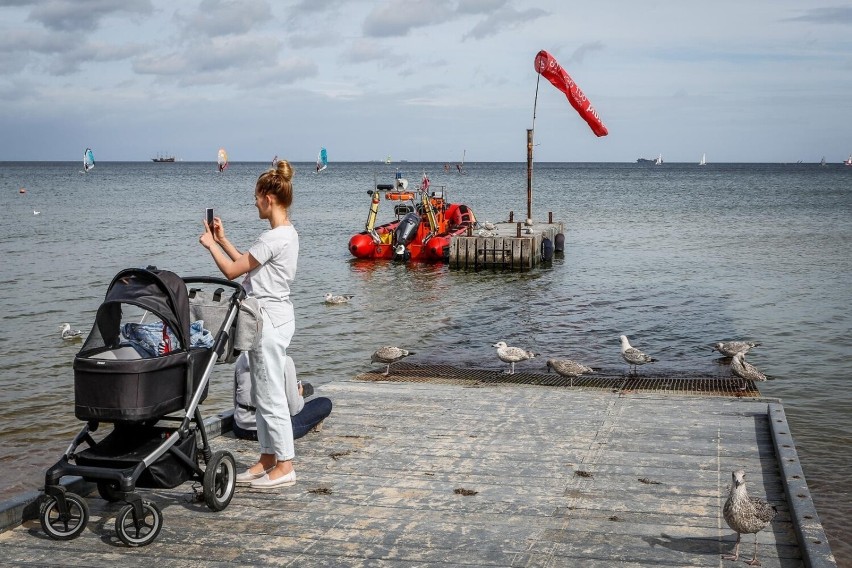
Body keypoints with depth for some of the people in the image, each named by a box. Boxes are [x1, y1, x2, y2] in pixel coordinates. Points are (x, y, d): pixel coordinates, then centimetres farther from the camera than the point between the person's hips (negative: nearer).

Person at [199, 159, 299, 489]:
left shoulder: (274, 238, -20)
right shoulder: (287, 233, 12)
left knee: (270, 395, -4)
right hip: (272, 316, 11)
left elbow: (232, 270, -15)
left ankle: (284, 466, 3)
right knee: (263, 393, 15)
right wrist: (223, 240, 16)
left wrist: (211, 245, 0)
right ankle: (268, 458, 23)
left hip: (269, 319, -11)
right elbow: (246, 263, 19)